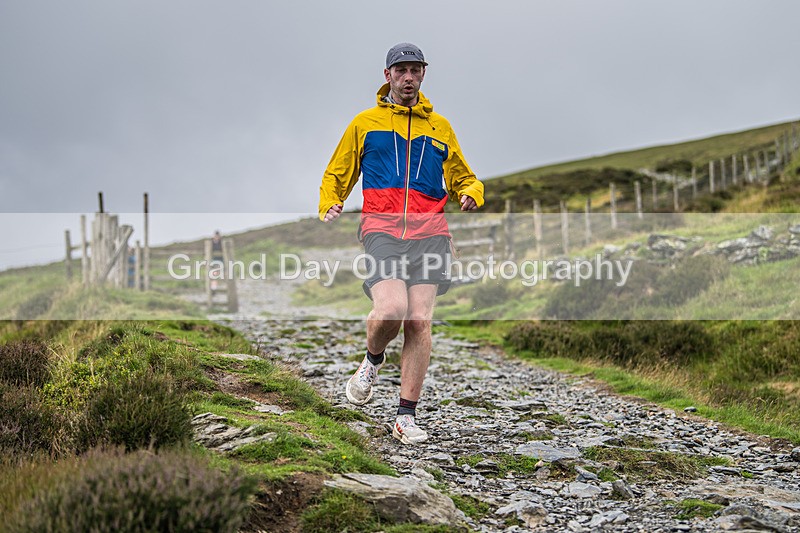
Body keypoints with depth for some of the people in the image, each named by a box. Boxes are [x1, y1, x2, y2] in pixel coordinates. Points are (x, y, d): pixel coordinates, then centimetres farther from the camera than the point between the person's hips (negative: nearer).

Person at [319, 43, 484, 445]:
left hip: (429, 231, 2)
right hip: (381, 229, -2)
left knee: (419, 321, -9)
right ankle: (373, 360, 11)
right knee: (390, 310, -24)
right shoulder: (365, 123, 17)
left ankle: (407, 417, -1)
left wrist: (470, 194, 4)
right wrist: (329, 206, 0)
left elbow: (462, 177, 28)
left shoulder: (440, 126, 22)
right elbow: (337, 175, 21)